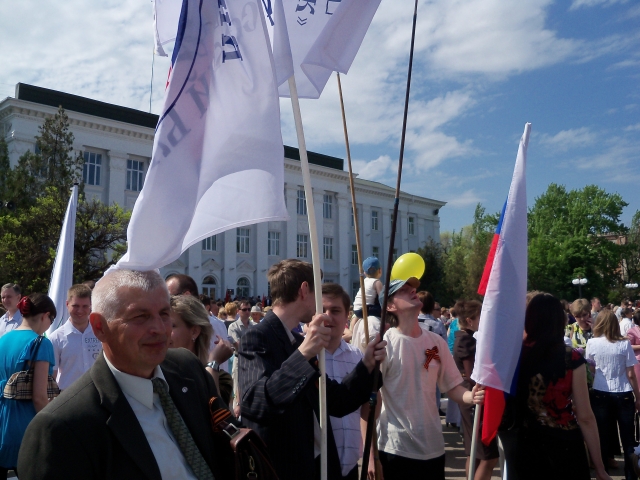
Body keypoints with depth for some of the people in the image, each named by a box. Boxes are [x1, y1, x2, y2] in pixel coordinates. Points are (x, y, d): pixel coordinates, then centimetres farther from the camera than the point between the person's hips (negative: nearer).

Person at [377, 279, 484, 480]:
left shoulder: (437, 342, 2)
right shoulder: (384, 344, -12)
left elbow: (452, 387, 8)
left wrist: (471, 396, -14)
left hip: (433, 447, 5)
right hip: (395, 449, -4)